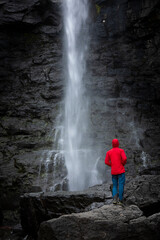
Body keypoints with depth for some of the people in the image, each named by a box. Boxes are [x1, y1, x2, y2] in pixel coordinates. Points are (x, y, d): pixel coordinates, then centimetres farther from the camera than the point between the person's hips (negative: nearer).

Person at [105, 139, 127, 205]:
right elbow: (124, 158, -17)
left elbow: (106, 162, 1)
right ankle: (120, 200, -3)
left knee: (115, 186, 9)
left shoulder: (109, 152, 7)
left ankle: (115, 199, -11)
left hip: (113, 171, 3)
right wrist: (123, 164, 3)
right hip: (121, 171, -3)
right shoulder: (121, 150, -2)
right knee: (121, 186, 1)